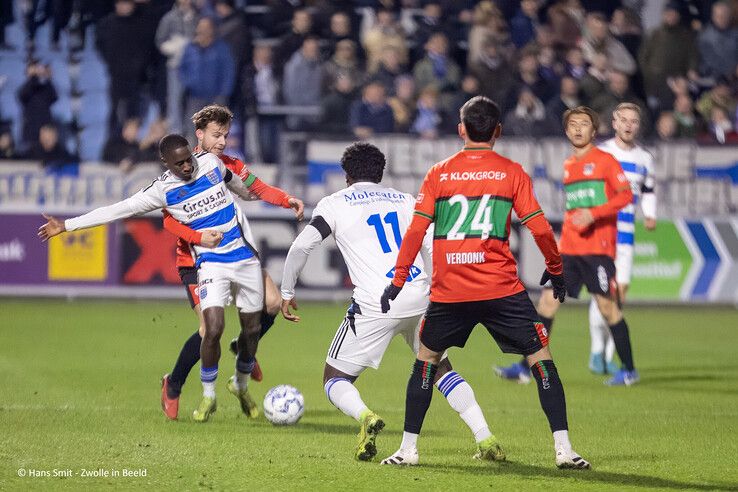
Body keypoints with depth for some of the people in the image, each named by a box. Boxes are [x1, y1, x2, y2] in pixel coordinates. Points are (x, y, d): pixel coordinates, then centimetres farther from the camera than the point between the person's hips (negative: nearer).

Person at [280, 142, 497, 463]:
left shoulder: (335, 204, 11)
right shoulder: (405, 201, 20)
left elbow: (301, 247, 0)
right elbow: (434, 251, 13)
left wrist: (287, 292, 12)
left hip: (375, 305, -4)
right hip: (420, 298, 4)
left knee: (335, 380, 9)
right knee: (440, 369, 24)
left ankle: (364, 416, -24)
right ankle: (485, 439, 9)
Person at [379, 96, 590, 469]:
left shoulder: (438, 174, 6)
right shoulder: (511, 173, 2)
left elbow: (415, 231, 2)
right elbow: (539, 228, -1)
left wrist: (397, 281, 7)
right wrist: (556, 270, 14)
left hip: (448, 292, 2)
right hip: (502, 290, -1)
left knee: (426, 361, 19)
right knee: (541, 361, 6)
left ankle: (408, 448, 16)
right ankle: (563, 449, -3)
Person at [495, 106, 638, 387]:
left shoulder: (604, 160, -2)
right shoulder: (568, 166, 18)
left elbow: (626, 195, -11)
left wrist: (594, 214, -21)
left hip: (597, 246, -6)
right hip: (569, 248, 6)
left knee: (607, 305, -6)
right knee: (548, 300, -1)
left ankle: (629, 371, 5)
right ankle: (526, 367, 0)